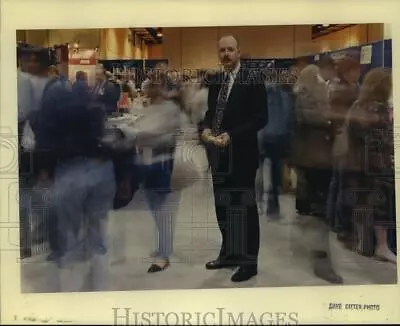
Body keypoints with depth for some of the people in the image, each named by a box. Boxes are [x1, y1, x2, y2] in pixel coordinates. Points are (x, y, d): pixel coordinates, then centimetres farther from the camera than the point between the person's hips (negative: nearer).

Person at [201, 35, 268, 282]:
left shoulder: (252, 80, -7)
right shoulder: (216, 82, 12)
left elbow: (261, 118, -12)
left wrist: (231, 135, -19)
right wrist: (207, 129, -5)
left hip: (241, 153, -6)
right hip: (219, 153, 6)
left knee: (244, 206, 2)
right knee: (223, 205, 13)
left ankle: (249, 261, 14)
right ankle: (229, 253, 28)